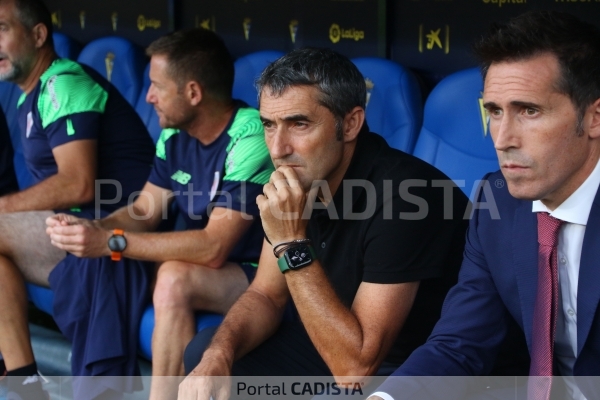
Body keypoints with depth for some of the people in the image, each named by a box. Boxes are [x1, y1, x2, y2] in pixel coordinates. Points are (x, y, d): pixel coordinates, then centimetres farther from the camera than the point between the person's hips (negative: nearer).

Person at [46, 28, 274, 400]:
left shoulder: (251, 139, -23)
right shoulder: (176, 135, 2)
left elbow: (214, 248, -29)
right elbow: (143, 211, 6)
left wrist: (112, 242, -29)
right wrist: (90, 229, -15)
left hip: (258, 272, -8)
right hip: (203, 266, 8)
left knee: (174, 278, -33)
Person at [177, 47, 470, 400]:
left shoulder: (402, 195, -30)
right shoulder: (298, 179, -5)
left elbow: (356, 367, -30)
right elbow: (266, 296, 5)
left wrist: (292, 244, -31)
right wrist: (217, 357, -15)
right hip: (348, 343, 7)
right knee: (205, 355, 0)